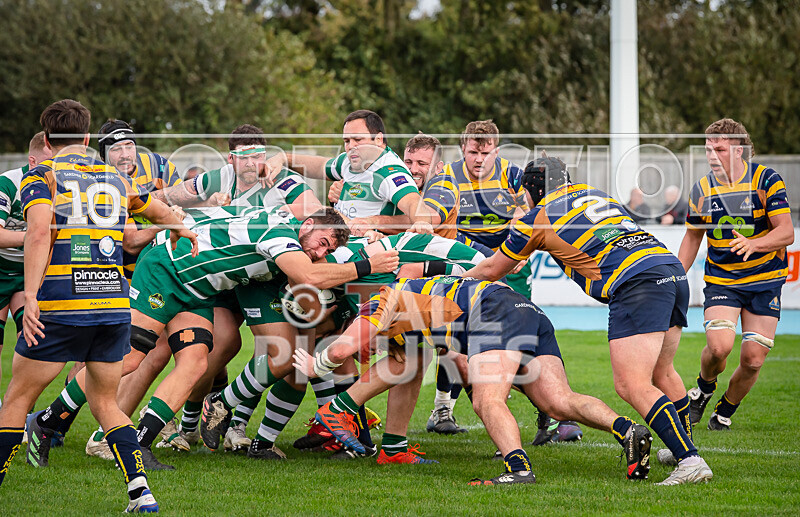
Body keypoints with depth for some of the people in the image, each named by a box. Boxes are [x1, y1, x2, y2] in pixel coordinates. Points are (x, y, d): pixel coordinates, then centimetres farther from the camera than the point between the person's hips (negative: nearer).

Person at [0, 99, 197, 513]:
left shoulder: (40, 176, 1)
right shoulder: (116, 179, 16)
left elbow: (39, 232, -16)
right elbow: (162, 214, 32)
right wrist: (180, 230, 55)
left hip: (60, 307, -4)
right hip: (114, 304, 4)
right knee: (105, 403, 16)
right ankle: (139, 489, 0)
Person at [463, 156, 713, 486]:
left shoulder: (537, 219, 11)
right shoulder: (596, 195, 28)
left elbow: (492, 270, 26)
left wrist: (459, 277, 46)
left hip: (635, 284, -8)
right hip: (674, 270, 8)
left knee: (632, 386, -11)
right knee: (661, 373, 24)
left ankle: (690, 461, -22)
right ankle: (684, 446, 36)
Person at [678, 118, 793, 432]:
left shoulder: (767, 180, -11)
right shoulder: (702, 190, -2)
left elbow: (786, 233, -15)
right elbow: (693, 236, 13)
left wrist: (754, 244, -34)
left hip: (765, 280, -1)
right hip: (720, 280, 1)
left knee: (753, 359, -6)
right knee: (719, 347, -21)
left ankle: (725, 412, 20)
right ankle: (703, 388, 12)